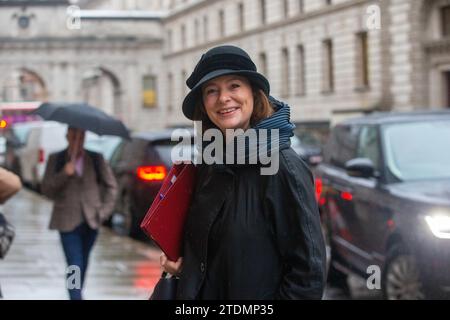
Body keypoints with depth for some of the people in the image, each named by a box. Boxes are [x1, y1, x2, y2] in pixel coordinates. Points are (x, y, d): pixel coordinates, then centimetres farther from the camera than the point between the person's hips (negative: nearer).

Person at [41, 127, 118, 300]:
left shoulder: (96, 159, 7)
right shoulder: (56, 159, 3)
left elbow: (111, 185, 12)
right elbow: (46, 189, -1)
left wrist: (104, 211, 2)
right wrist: (64, 174, -16)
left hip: (91, 220, 3)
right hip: (68, 222, -3)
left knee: (83, 266, 13)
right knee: (75, 268, -13)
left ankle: (76, 294, 30)